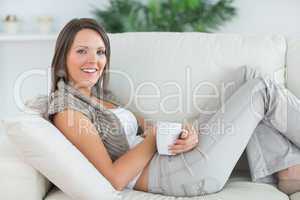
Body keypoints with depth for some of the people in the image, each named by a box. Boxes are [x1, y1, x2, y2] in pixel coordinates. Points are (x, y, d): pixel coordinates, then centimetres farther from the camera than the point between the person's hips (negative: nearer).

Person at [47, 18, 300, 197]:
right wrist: (156, 137, -14)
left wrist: (186, 132, -14)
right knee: (261, 89, -4)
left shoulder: (98, 93, 15)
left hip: (169, 153, 9)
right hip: (167, 171, -9)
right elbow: (115, 179, -20)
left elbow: (147, 126, 6)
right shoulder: (66, 109, -14)